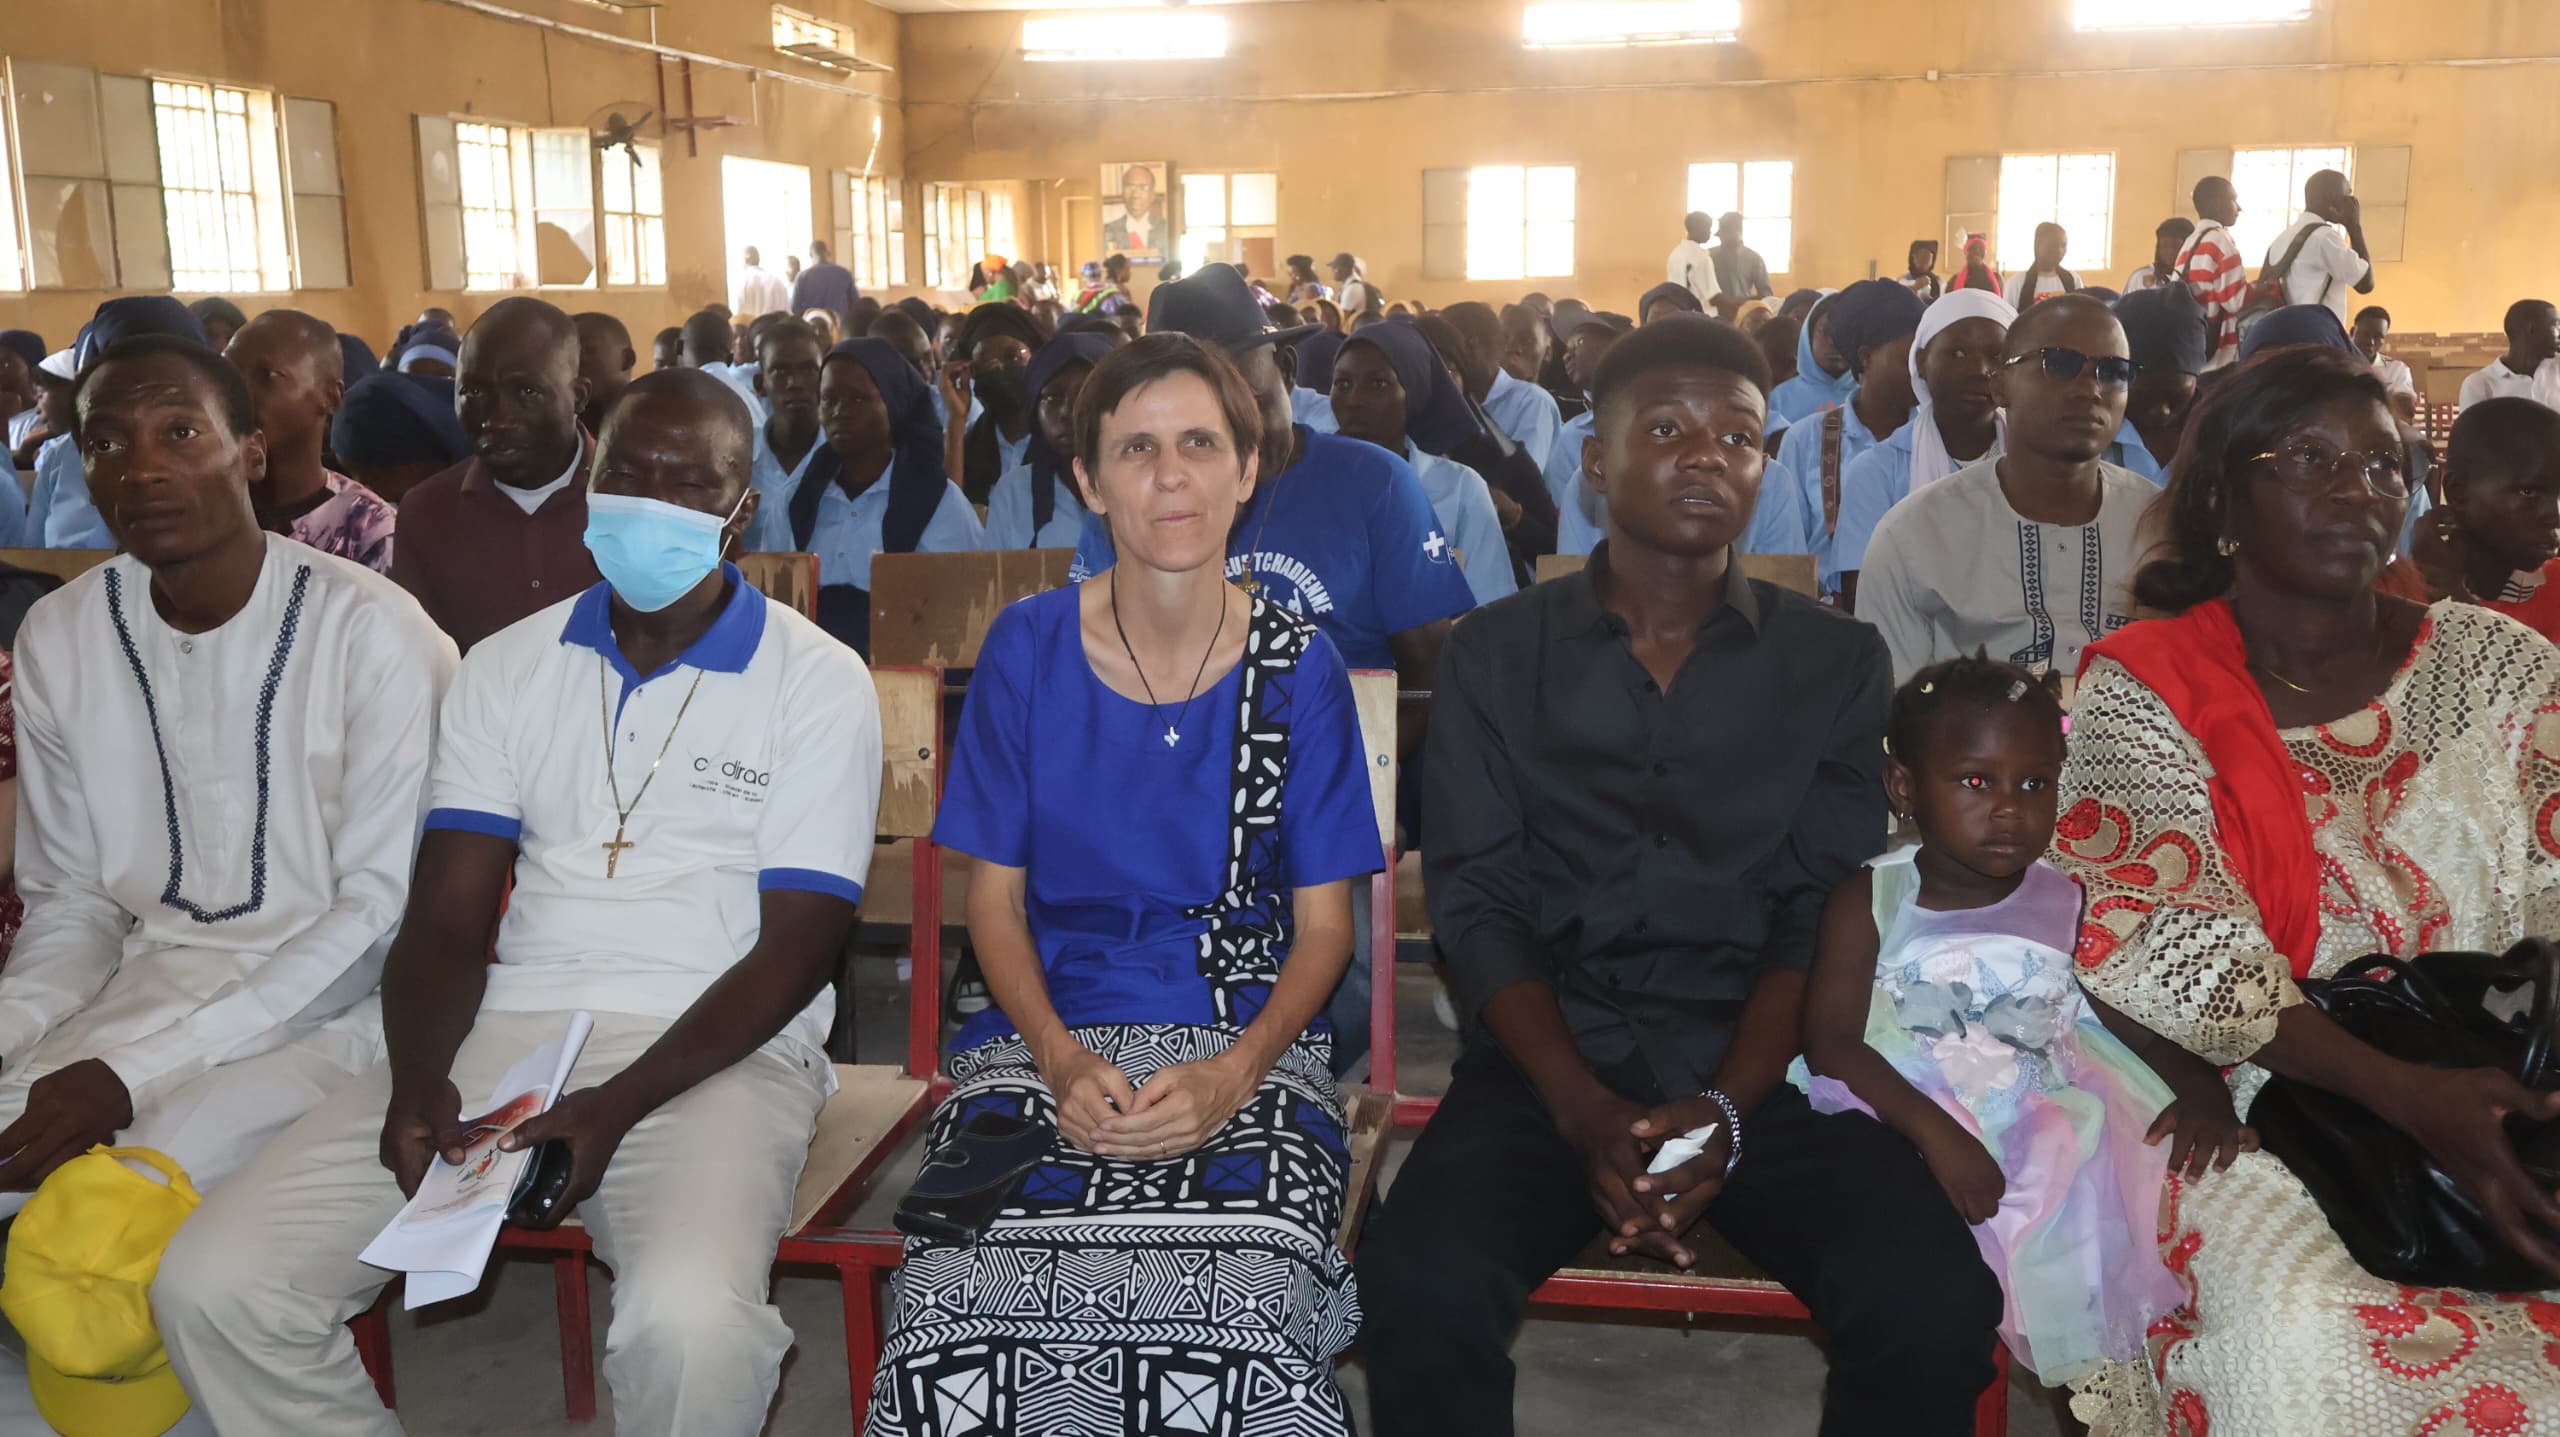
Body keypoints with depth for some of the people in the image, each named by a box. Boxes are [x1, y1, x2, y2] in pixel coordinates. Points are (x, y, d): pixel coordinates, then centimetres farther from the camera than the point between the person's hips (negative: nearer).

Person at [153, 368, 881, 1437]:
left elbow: (799, 948, -5)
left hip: (714, 1050, -4)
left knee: (689, 1320, -35)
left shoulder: (818, 683, 1)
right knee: (212, 1286, -14)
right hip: (505, 1029, 4)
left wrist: (616, 1107, -17)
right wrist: (417, 1080, -13)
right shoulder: (508, 668, 14)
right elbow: (447, 918, 8)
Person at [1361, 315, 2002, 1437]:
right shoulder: (1496, 655, 7)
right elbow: (1477, 902, 1)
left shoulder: (1835, 662, 9)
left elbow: (1823, 913, 3)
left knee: (1937, 1301, -26)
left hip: (1760, 1062, 1)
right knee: (1421, 1281, -30)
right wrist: (1586, 1112, -14)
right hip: (1552, 1052, 0)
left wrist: (1728, 1111, -14)